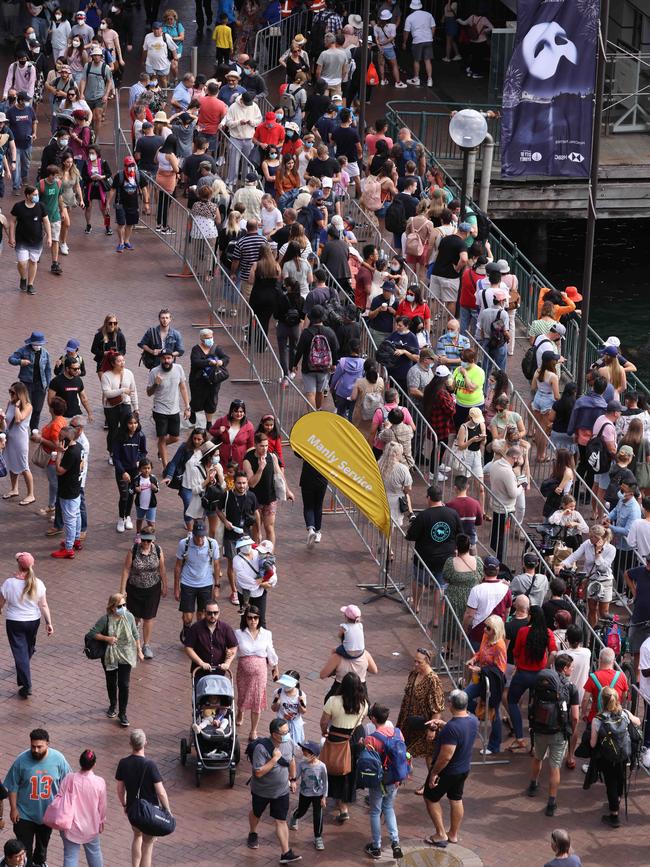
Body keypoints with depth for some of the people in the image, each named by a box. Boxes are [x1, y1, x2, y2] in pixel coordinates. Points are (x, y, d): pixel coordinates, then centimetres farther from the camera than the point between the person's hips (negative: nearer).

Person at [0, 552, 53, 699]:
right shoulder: (37, 583, -13)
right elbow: (44, 605, -10)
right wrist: (49, 623, -3)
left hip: (14, 622, -3)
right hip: (33, 621, 3)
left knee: (20, 652, 4)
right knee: (28, 649, 24)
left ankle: (26, 686, -2)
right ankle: (22, 678, 46)